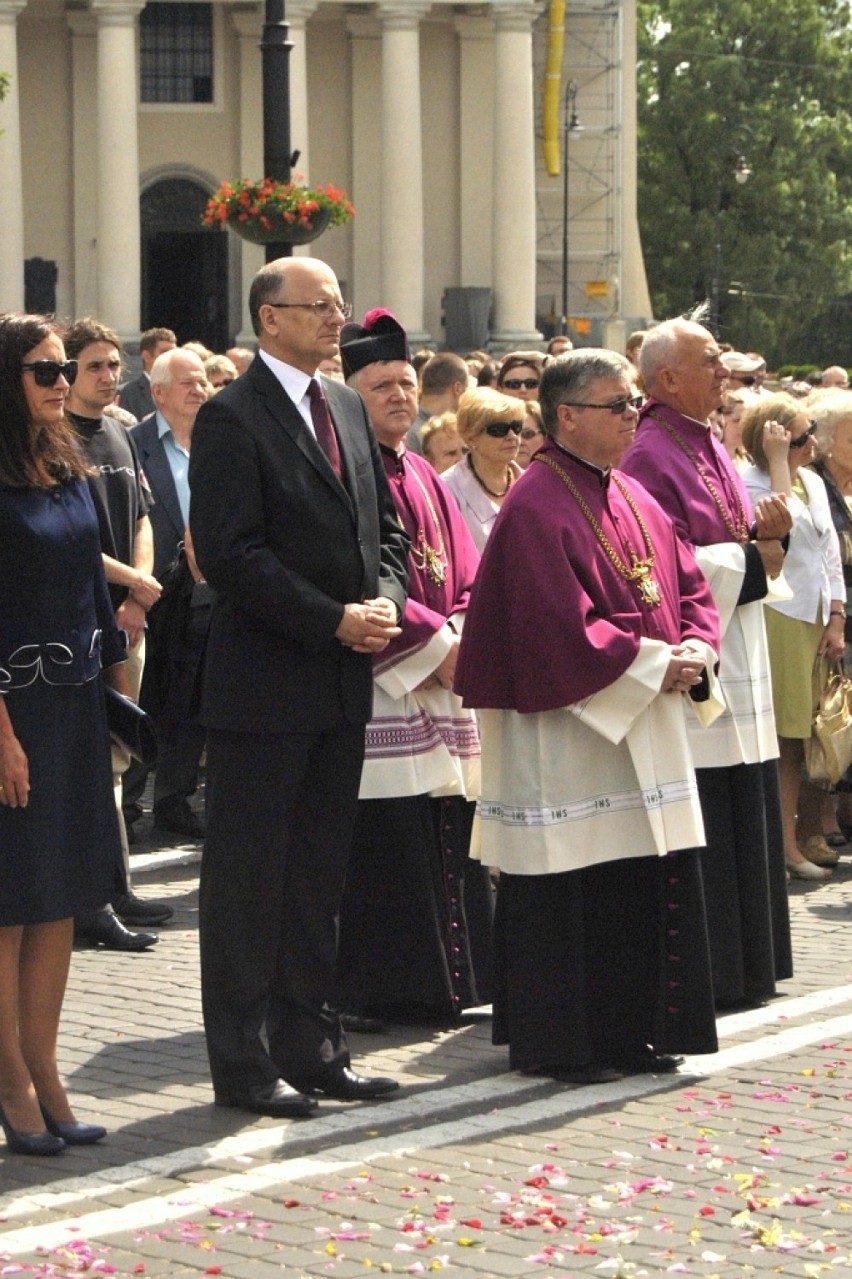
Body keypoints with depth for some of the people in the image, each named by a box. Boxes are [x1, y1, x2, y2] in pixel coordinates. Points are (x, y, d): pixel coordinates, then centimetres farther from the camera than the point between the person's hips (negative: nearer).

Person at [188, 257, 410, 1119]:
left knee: (319, 873, 13)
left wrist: (386, 599, -2)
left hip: (342, 688, 8)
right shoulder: (232, 418, -10)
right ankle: (243, 1063, 7)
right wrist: (333, 620, -17)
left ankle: (308, 1047, 21)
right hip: (263, 684, -8)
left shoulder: (347, 409, 14)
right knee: (247, 877, 0)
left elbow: (384, 524, 18)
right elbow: (230, 552, -17)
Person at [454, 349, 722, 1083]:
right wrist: (654, 663, -16)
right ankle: (555, 1043, 6)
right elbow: (562, 627, -20)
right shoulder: (536, 508, -13)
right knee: (567, 892, -4)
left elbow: (690, 588, 16)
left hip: (644, 731, 8)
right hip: (566, 731, -8)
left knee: (648, 886, 9)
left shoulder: (636, 501, 14)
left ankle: (628, 1034, 18)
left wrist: (695, 652, -4)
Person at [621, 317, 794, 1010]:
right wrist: (751, 561, -11)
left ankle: (743, 968, 18)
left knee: (745, 817, 11)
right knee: (702, 830, -7)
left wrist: (769, 532, -2)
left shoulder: (710, 447, 16)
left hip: (737, 659, 9)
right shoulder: (652, 454, -12)